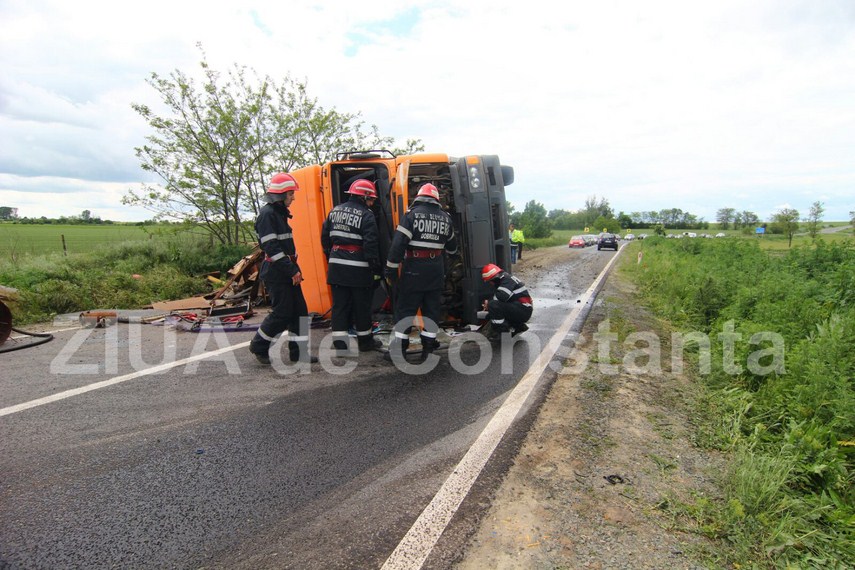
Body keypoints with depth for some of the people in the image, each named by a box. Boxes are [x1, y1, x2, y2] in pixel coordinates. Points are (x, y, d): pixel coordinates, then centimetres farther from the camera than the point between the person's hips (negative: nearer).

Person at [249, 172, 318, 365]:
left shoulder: (279, 213, 17)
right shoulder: (267, 214, -14)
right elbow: (271, 248, -21)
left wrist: (294, 268, 16)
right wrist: (292, 271, -20)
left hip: (288, 272, 10)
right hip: (276, 273, -9)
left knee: (299, 311, 7)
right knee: (282, 313, -4)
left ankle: (298, 352, 15)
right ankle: (258, 345, 16)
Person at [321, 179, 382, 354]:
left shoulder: (335, 211, 11)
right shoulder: (366, 215, -10)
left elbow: (325, 238, 15)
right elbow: (370, 244, -15)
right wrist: (376, 269, -9)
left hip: (337, 266, 6)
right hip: (358, 269, -5)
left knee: (339, 305, 8)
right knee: (362, 306, 8)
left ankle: (339, 342, 7)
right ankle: (365, 341, 22)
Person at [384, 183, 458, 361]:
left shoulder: (412, 214, -7)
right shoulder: (445, 218, 8)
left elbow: (398, 243, -14)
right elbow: (452, 247, 20)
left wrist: (391, 270, -10)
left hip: (414, 268, -3)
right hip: (436, 270, 4)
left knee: (405, 308, 3)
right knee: (432, 308, 12)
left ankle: (399, 348, 4)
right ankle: (428, 347, 16)